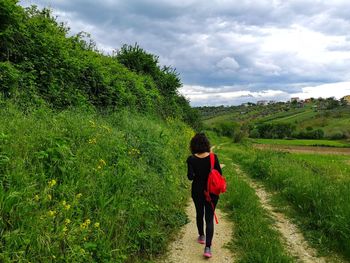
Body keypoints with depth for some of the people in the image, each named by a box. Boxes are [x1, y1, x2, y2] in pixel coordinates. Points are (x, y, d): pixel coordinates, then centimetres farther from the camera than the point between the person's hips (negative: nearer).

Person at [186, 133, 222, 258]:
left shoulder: (191, 159, -14)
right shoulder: (213, 157, -14)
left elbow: (190, 177, -13)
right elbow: (219, 174, -7)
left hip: (197, 191, 1)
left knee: (199, 213, 24)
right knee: (209, 218, 4)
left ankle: (201, 236, 42)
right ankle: (208, 247, -5)